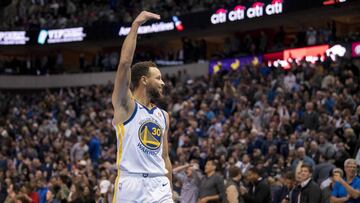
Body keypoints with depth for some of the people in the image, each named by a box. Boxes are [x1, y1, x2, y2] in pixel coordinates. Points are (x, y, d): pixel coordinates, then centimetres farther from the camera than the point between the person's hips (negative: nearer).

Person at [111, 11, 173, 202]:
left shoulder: (163, 116, 19)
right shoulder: (125, 105, 0)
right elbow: (124, 63, -14)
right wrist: (136, 25, -13)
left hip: (159, 186, 6)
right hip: (130, 184, -5)